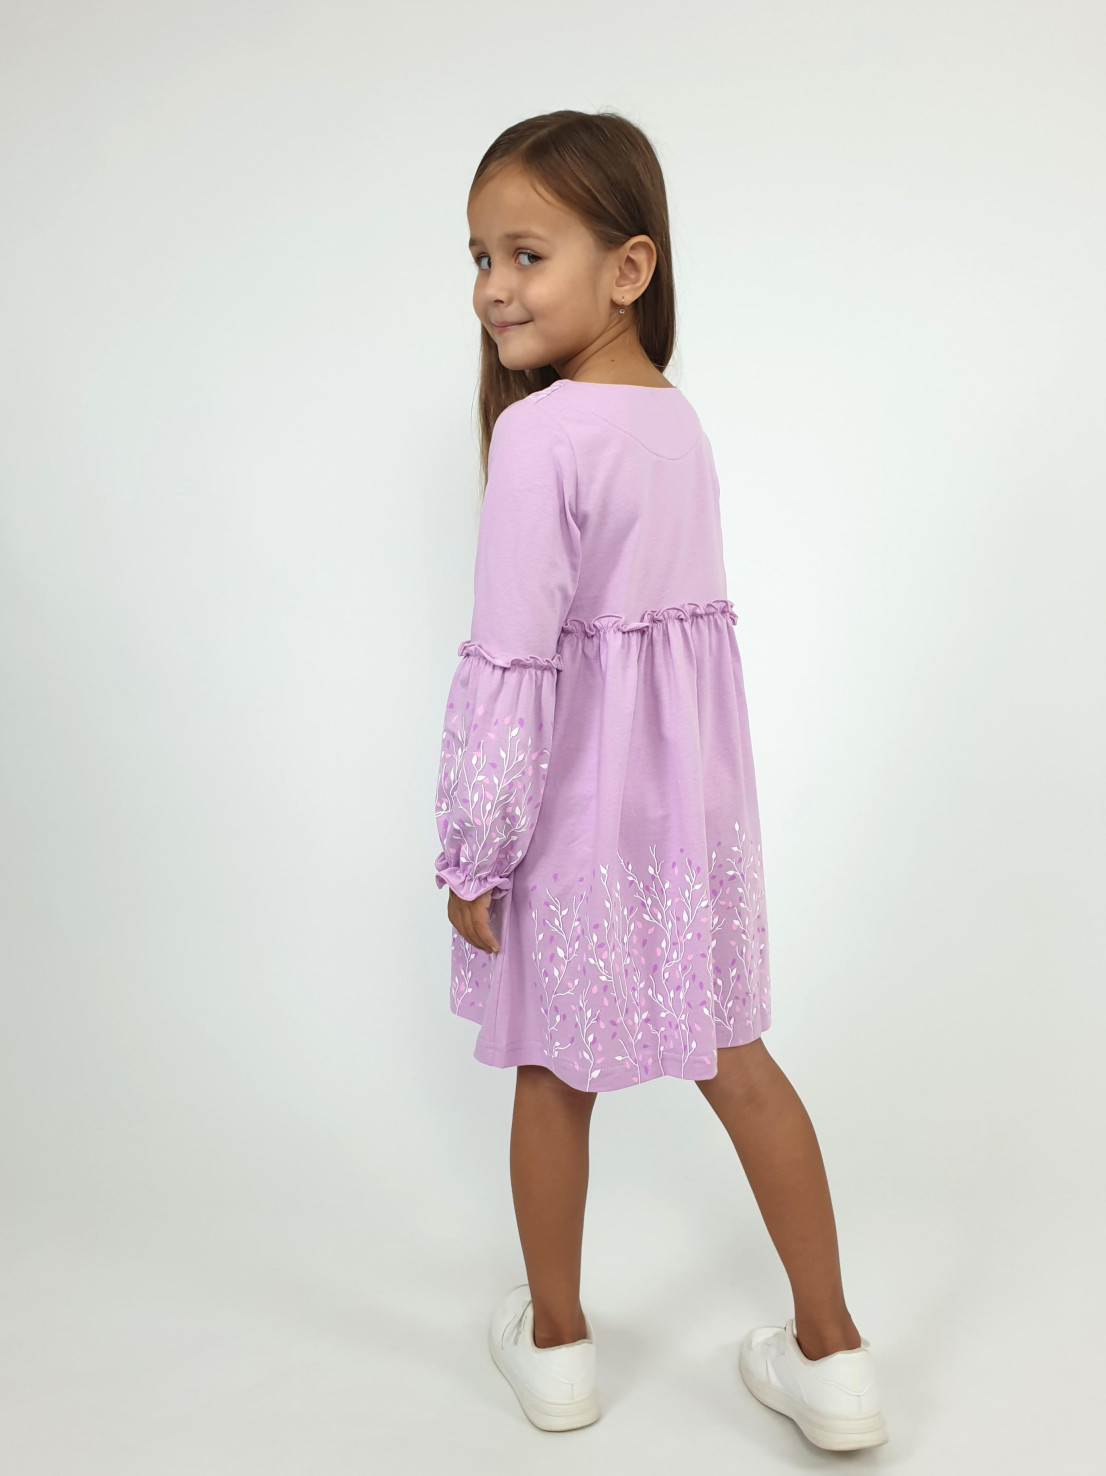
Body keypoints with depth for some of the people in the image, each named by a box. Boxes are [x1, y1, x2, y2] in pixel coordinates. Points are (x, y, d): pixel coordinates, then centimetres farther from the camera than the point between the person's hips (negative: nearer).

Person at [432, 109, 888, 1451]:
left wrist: (473, 850, -13)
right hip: (695, 791, 7)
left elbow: (509, 662, -20)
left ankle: (557, 1342, 33)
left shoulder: (539, 435, -19)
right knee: (734, 1057, 14)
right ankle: (831, 1354, 24)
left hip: (579, 807, -6)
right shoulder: (681, 423, 5)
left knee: (554, 1074, 13)